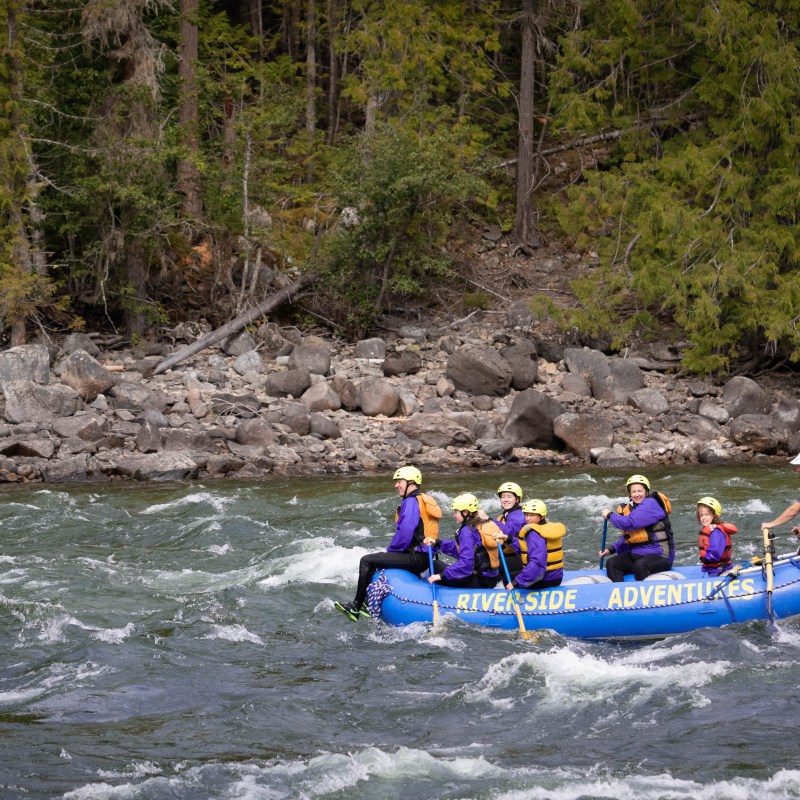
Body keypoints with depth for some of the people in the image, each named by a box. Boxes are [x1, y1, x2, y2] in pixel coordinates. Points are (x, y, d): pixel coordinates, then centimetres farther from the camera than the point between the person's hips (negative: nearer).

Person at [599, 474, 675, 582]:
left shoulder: (650, 504, -14)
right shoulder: (630, 508, 13)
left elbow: (629, 524, -23)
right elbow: (626, 537, 21)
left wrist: (610, 515, -7)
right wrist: (611, 549, 7)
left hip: (659, 556, -9)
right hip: (636, 554, 9)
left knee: (640, 566, -36)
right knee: (611, 564, -6)